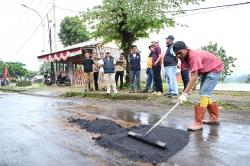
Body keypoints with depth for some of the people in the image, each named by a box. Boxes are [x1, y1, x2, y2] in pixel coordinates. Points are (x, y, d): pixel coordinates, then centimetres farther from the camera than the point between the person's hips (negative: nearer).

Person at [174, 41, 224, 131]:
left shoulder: (194, 56, -35)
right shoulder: (184, 56, -8)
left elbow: (194, 77, -41)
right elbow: (192, 72, -3)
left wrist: (184, 94, -45)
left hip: (215, 69, -9)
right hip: (205, 70, 10)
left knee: (204, 93, -19)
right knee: (204, 94, 12)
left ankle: (198, 123, -17)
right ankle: (214, 117, 25)